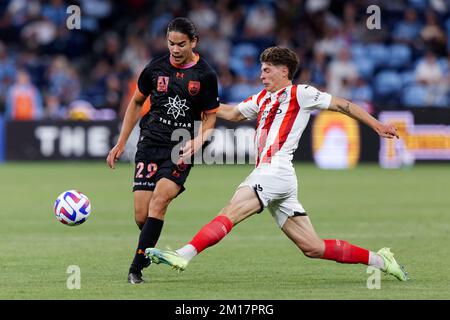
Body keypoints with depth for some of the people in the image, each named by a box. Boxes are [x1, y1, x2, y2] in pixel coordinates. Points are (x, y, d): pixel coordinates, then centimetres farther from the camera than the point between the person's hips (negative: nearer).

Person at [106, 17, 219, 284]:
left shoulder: (206, 75, -2)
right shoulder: (156, 68, 3)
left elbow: (210, 117, 6)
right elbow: (136, 103, 17)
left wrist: (197, 143, -13)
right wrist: (121, 143, 15)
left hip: (182, 148, -2)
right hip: (151, 142, 2)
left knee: (160, 198, -24)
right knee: (141, 216, -8)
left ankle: (136, 268, -20)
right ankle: (146, 252, 25)